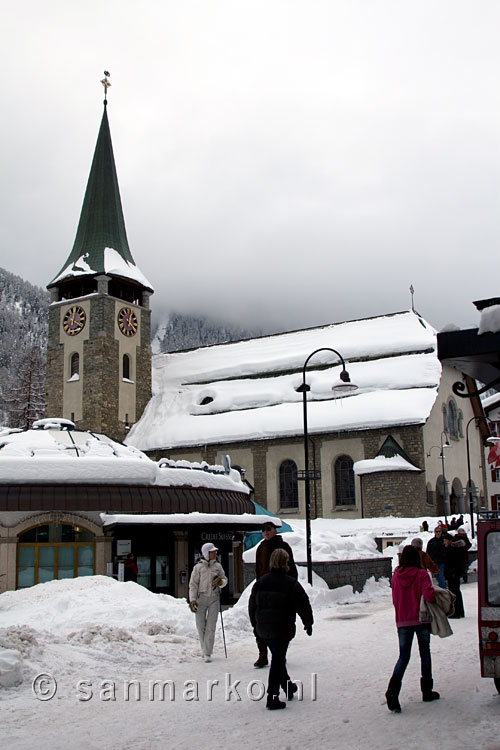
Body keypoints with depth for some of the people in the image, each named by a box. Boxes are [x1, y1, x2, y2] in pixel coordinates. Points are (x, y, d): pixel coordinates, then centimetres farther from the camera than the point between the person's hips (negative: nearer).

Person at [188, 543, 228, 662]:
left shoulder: (218, 566, 6)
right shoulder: (198, 567, -2)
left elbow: (224, 579, 14)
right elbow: (193, 584, -2)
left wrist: (221, 581, -10)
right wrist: (192, 599, -10)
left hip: (214, 598, 1)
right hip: (201, 598, -1)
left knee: (211, 626, -5)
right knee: (200, 625, 5)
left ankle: (207, 653, 0)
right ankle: (204, 649, 26)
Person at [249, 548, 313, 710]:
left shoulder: (260, 582, 2)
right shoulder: (291, 583, -11)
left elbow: (252, 605, 9)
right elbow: (303, 605, -7)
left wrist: (255, 624, 21)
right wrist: (308, 623, 7)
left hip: (263, 630, 5)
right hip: (283, 630, -5)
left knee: (277, 658, 21)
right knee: (278, 661, 1)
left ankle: (288, 687, 35)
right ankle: (272, 698, 0)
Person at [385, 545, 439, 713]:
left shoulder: (396, 576, 1)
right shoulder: (421, 574, -10)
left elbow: (395, 600, 7)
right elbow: (429, 595, -22)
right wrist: (435, 598, -2)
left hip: (402, 621, 2)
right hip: (421, 619, -2)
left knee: (403, 657, 4)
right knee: (425, 654, 15)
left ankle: (393, 691, -16)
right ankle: (427, 691, 20)